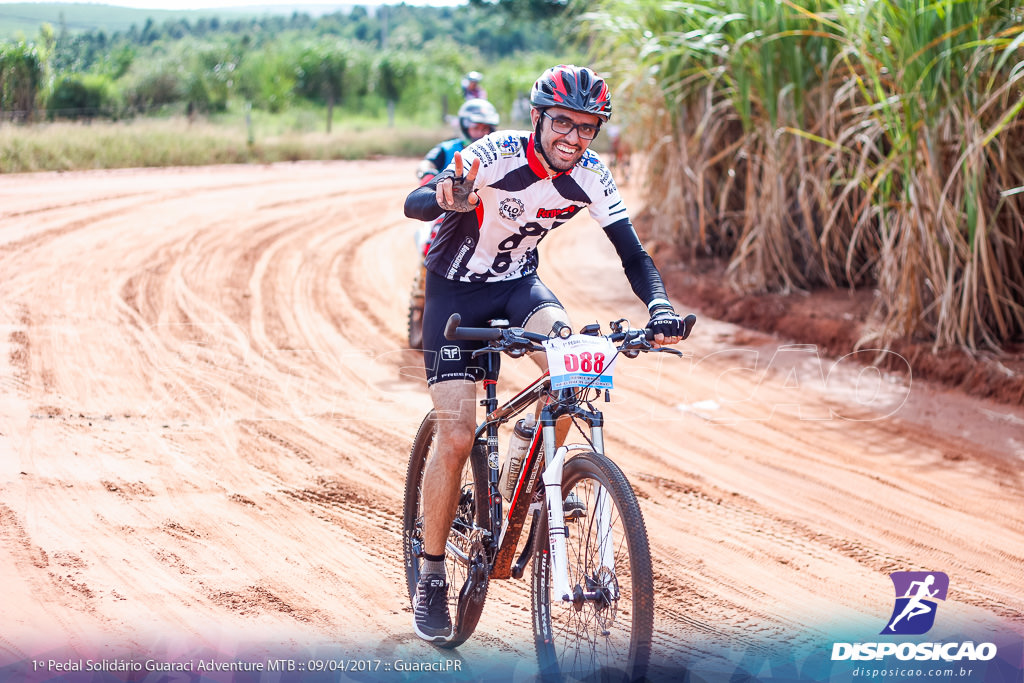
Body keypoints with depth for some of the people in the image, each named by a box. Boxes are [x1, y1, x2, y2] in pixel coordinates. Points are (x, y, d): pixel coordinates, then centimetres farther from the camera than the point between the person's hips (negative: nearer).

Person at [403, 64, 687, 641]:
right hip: (456, 290, -3)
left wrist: (660, 307, -31)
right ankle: (431, 577, 5)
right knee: (457, 438, -11)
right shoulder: (499, 154, -27)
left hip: (519, 281, 4)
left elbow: (633, 253, -12)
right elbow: (413, 204, -34)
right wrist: (446, 200, -58)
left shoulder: (590, 175, -14)